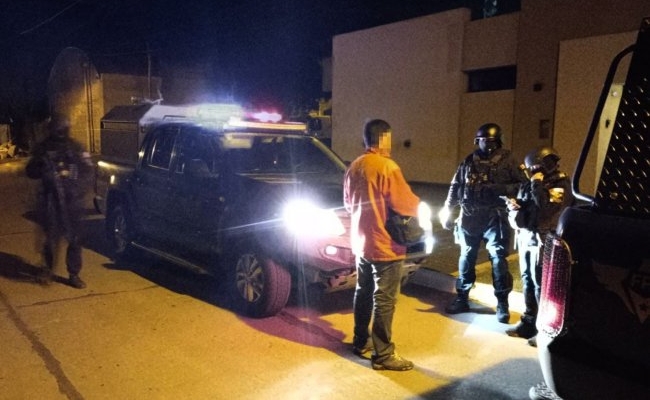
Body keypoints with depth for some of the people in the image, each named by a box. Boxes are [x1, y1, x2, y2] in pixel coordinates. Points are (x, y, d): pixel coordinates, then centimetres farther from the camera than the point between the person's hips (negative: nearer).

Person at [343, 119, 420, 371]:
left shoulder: (354, 167, 7)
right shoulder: (386, 167, -19)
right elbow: (405, 204, -18)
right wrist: (420, 207, 2)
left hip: (361, 242, 9)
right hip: (384, 245, -8)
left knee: (363, 293, 19)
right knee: (384, 300, 0)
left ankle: (361, 341, 32)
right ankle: (383, 354, 8)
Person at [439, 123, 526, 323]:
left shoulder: (507, 160, 2)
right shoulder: (468, 162, 9)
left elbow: (522, 184, 2)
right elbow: (455, 186, 11)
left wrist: (503, 189, -17)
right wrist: (446, 209, 3)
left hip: (494, 217, -3)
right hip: (469, 216, 3)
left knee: (498, 258, -5)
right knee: (466, 258, 9)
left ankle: (502, 303, 6)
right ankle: (462, 298, 21)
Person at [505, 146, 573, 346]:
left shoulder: (561, 185, -6)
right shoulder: (528, 185, 13)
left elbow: (547, 209, -24)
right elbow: (515, 217, 15)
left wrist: (537, 185, -16)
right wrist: (514, 209, -8)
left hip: (543, 241, -6)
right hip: (525, 238, 7)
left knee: (541, 285, -4)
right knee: (527, 282, 11)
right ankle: (528, 323, 22)